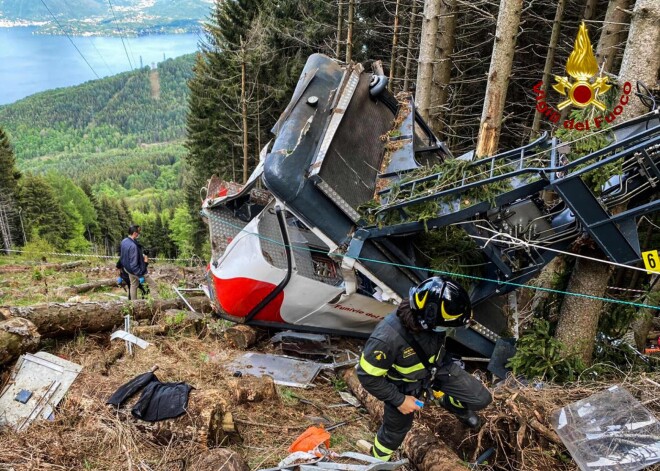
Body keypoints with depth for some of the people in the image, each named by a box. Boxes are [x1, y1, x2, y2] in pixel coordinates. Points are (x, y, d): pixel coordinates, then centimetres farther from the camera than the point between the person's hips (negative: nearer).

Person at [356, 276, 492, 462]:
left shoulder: (430, 321, -28)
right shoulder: (387, 338, -44)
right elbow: (368, 376, -28)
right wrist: (399, 400, -19)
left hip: (437, 368, 4)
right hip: (404, 385, -4)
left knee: (481, 399, 5)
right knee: (397, 429, 18)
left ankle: (447, 400, 37)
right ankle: (378, 459, 50)